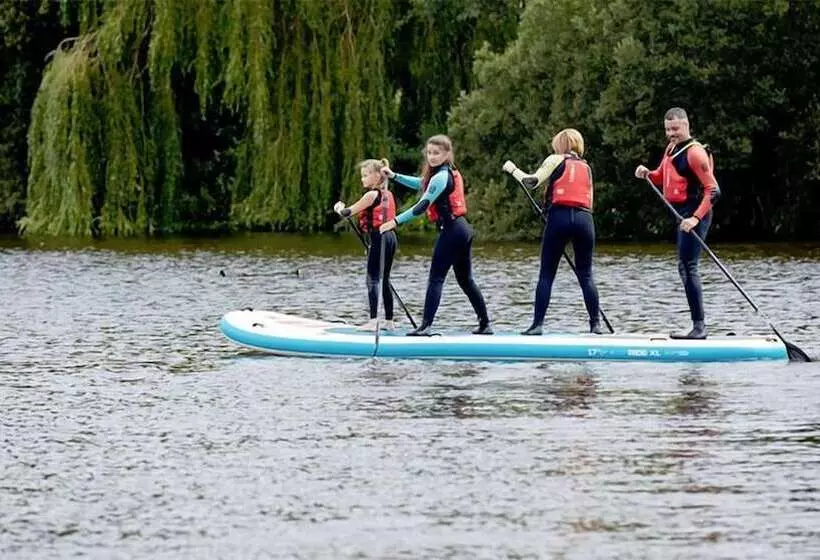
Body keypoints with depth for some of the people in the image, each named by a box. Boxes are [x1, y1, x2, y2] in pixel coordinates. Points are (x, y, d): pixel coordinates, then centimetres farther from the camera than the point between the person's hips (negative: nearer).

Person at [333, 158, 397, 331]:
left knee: (373, 279, -7)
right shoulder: (388, 194, 13)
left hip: (378, 239, -9)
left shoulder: (372, 195, -12)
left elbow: (348, 213, -9)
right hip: (390, 237, 9)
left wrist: (339, 208, 13)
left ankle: (373, 321, -13)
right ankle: (389, 321, 16)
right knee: (384, 279, 14)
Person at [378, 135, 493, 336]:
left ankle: (426, 326, -14)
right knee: (466, 280, 16)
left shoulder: (440, 178, -13)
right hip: (463, 229, 10)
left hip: (451, 230, -10)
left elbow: (422, 206, -20)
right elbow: (422, 184, 29)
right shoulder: (452, 173, 16)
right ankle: (485, 324, 20)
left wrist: (395, 221, -21)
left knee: (436, 278, -9)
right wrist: (395, 176, 26)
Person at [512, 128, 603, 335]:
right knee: (586, 274, 9)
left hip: (560, 216, -3)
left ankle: (538, 324, -5)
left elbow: (532, 181, -1)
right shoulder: (586, 167, 23)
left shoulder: (556, 160, 9)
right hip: (585, 218, 3)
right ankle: (595, 323, 2)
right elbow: (589, 200, 19)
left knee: (546, 274, 1)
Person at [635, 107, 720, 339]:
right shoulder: (672, 149, 15)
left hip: (694, 213, -10)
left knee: (688, 267, -14)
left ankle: (699, 326, -15)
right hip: (684, 214, 10)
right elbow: (663, 177, 28)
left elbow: (712, 190, -17)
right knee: (685, 267, 11)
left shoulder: (694, 152, -13)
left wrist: (696, 218, -26)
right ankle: (698, 326, 16)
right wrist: (648, 174, 5)